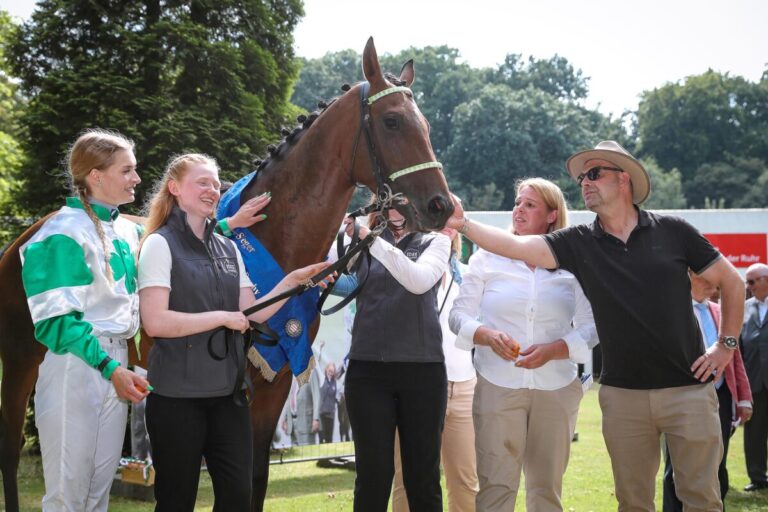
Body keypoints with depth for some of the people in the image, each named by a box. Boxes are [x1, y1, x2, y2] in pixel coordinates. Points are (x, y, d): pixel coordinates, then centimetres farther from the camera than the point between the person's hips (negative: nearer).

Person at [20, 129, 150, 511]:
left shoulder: (127, 231, 10)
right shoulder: (65, 232, -12)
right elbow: (56, 320, -16)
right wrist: (109, 367, -21)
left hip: (116, 364, 8)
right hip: (77, 363, -8)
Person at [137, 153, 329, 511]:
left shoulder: (228, 249, 12)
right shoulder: (160, 244, -8)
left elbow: (253, 314, 10)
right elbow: (155, 322, -19)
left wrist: (293, 280, 0)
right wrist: (222, 317, -14)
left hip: (227, 390, 6)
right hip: (178, 393, -6)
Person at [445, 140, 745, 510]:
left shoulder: (672, 231, 0)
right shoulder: (579, 243, 3)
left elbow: (731, 281, 8)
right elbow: (516, 246, -8)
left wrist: (727, 344, 2)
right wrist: (462, 224, -19)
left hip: (687, 387, -2)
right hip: (622, 394, 2)